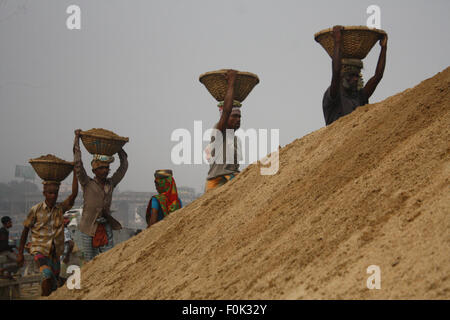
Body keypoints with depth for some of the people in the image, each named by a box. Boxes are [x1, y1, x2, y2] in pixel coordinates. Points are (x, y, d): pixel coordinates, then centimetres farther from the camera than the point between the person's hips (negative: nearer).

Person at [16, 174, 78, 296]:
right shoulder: (35, 210, -6)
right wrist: (20, 253, 4)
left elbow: (74, 194, -14)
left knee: (54, 285, 10)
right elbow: (25, 231, 3)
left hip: (55, 252, 4)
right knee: (48, 277, -27)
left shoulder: (60, 208, 0)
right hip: (40, 250, -4)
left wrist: (75, 172, -19)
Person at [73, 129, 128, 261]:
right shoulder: (87, 184, -6)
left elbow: (124, 166, 12)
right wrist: (77, 139, -13)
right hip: (89, 229, -4)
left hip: (106, 229, 4)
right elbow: (77, 164, -15)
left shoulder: (111, 184, 6)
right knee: (90, 263, 4)